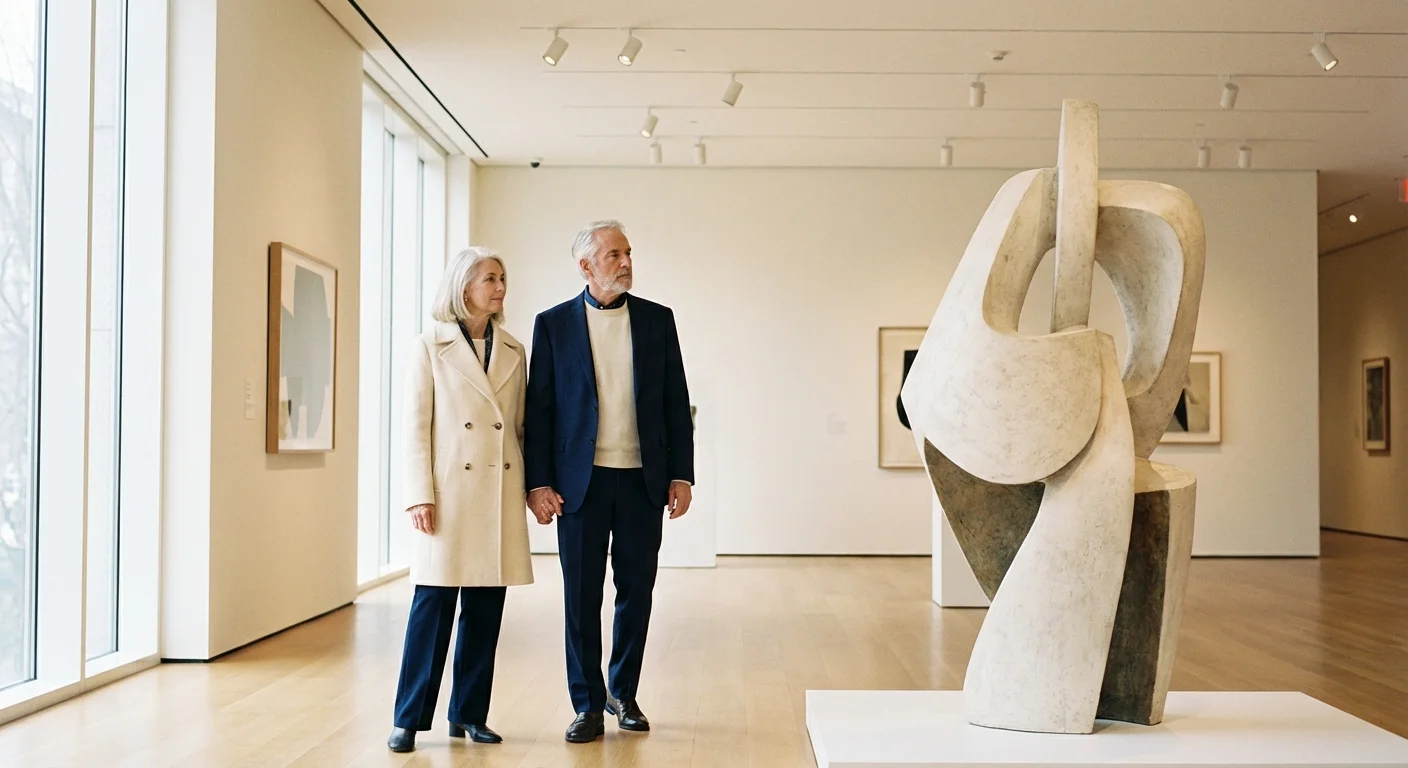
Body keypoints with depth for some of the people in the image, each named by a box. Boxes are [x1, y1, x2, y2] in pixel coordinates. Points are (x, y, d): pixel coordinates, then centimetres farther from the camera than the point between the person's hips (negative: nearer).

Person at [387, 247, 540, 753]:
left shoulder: (514, 352, 12)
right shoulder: (431, 347, 1)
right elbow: (415, 426, -2)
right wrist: (420, 496, -10)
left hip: (501, 493, 4)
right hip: (450, 491, -4)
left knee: (486, 609, 6)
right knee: (434, 605, -3)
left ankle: (468, 714, 18)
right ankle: (409, 719, 8)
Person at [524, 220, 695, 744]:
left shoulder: (657, 320, 6)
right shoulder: (554, 324, 2)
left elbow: (676, 403, 6)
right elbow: (539, 409, 0)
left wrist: (681, 475, 0)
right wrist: (539, 483, -6)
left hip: (643, 480, 2)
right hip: (581, 480, -1)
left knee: (636, 592, 9)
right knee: (582, 596, 4)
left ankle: (623, 693, 27)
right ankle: (588, 705, 16)